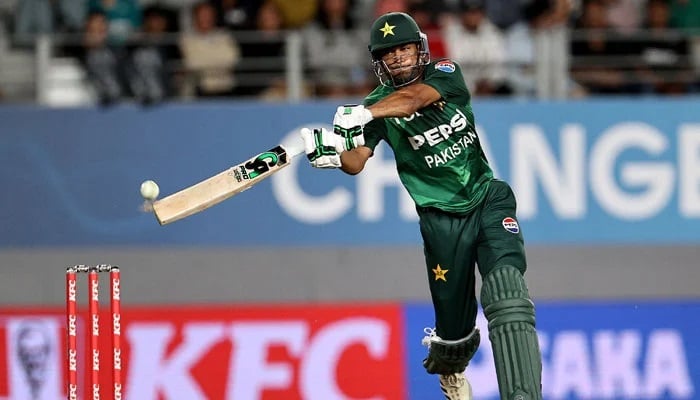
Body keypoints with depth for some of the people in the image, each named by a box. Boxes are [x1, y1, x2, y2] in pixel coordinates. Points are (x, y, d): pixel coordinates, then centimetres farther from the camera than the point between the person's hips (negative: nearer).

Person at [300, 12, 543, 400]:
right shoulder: (378, 104, -1)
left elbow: (413, 98, -25)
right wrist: (333, 152, -37)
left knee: (506, 295, -22)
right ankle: (449, 366, 39)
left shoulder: (445, 74, -3)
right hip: (441, 217, 1)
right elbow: (356, 162, -13)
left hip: (488, 197, -1)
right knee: (454, 319, 4)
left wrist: (361, 115, -41)